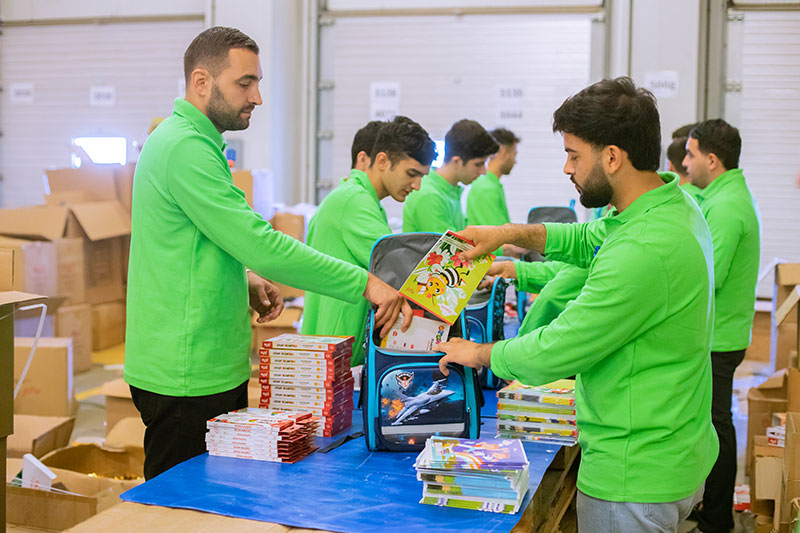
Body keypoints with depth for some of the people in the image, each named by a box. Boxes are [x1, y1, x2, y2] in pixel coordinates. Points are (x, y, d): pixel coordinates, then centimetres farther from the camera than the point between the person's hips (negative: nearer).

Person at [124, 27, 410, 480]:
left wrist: (244, 279, 6)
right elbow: (260, 244, -26)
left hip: (215, 365, 10)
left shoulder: (191, 141, 15)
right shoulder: (186, 148, -19)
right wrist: (364, 283, -23)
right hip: (188, 376, -10)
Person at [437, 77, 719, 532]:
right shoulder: (674, 203, 2)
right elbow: (587, 239, 20)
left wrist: (480, 354, -7)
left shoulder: (643, 252, -30)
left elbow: (555, 353, -24)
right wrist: (508, 233, 7)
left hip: (635, 479, -9)